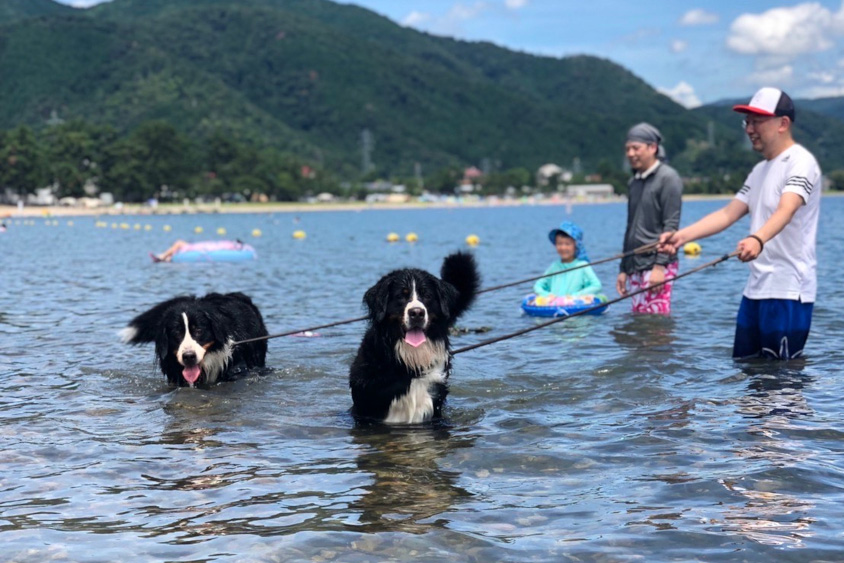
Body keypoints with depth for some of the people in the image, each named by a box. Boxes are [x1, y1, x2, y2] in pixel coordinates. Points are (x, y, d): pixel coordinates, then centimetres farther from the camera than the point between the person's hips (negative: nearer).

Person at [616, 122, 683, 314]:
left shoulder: (668, 178, -5)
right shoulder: (633, 182, 18)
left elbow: (671, 226, -12)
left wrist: (660, 265, -19)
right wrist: (623, 268, 20)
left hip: (657, 266, -8)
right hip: (635, 267, 8)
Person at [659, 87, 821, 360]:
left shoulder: (801, 162, -10)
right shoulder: (760, 171, 17)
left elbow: (786, 210, -28)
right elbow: (728, 214, 11)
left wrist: (757, 240, -46)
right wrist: (682, 235, -2)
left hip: (788, 289, -9)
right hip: (756, 287, 9)